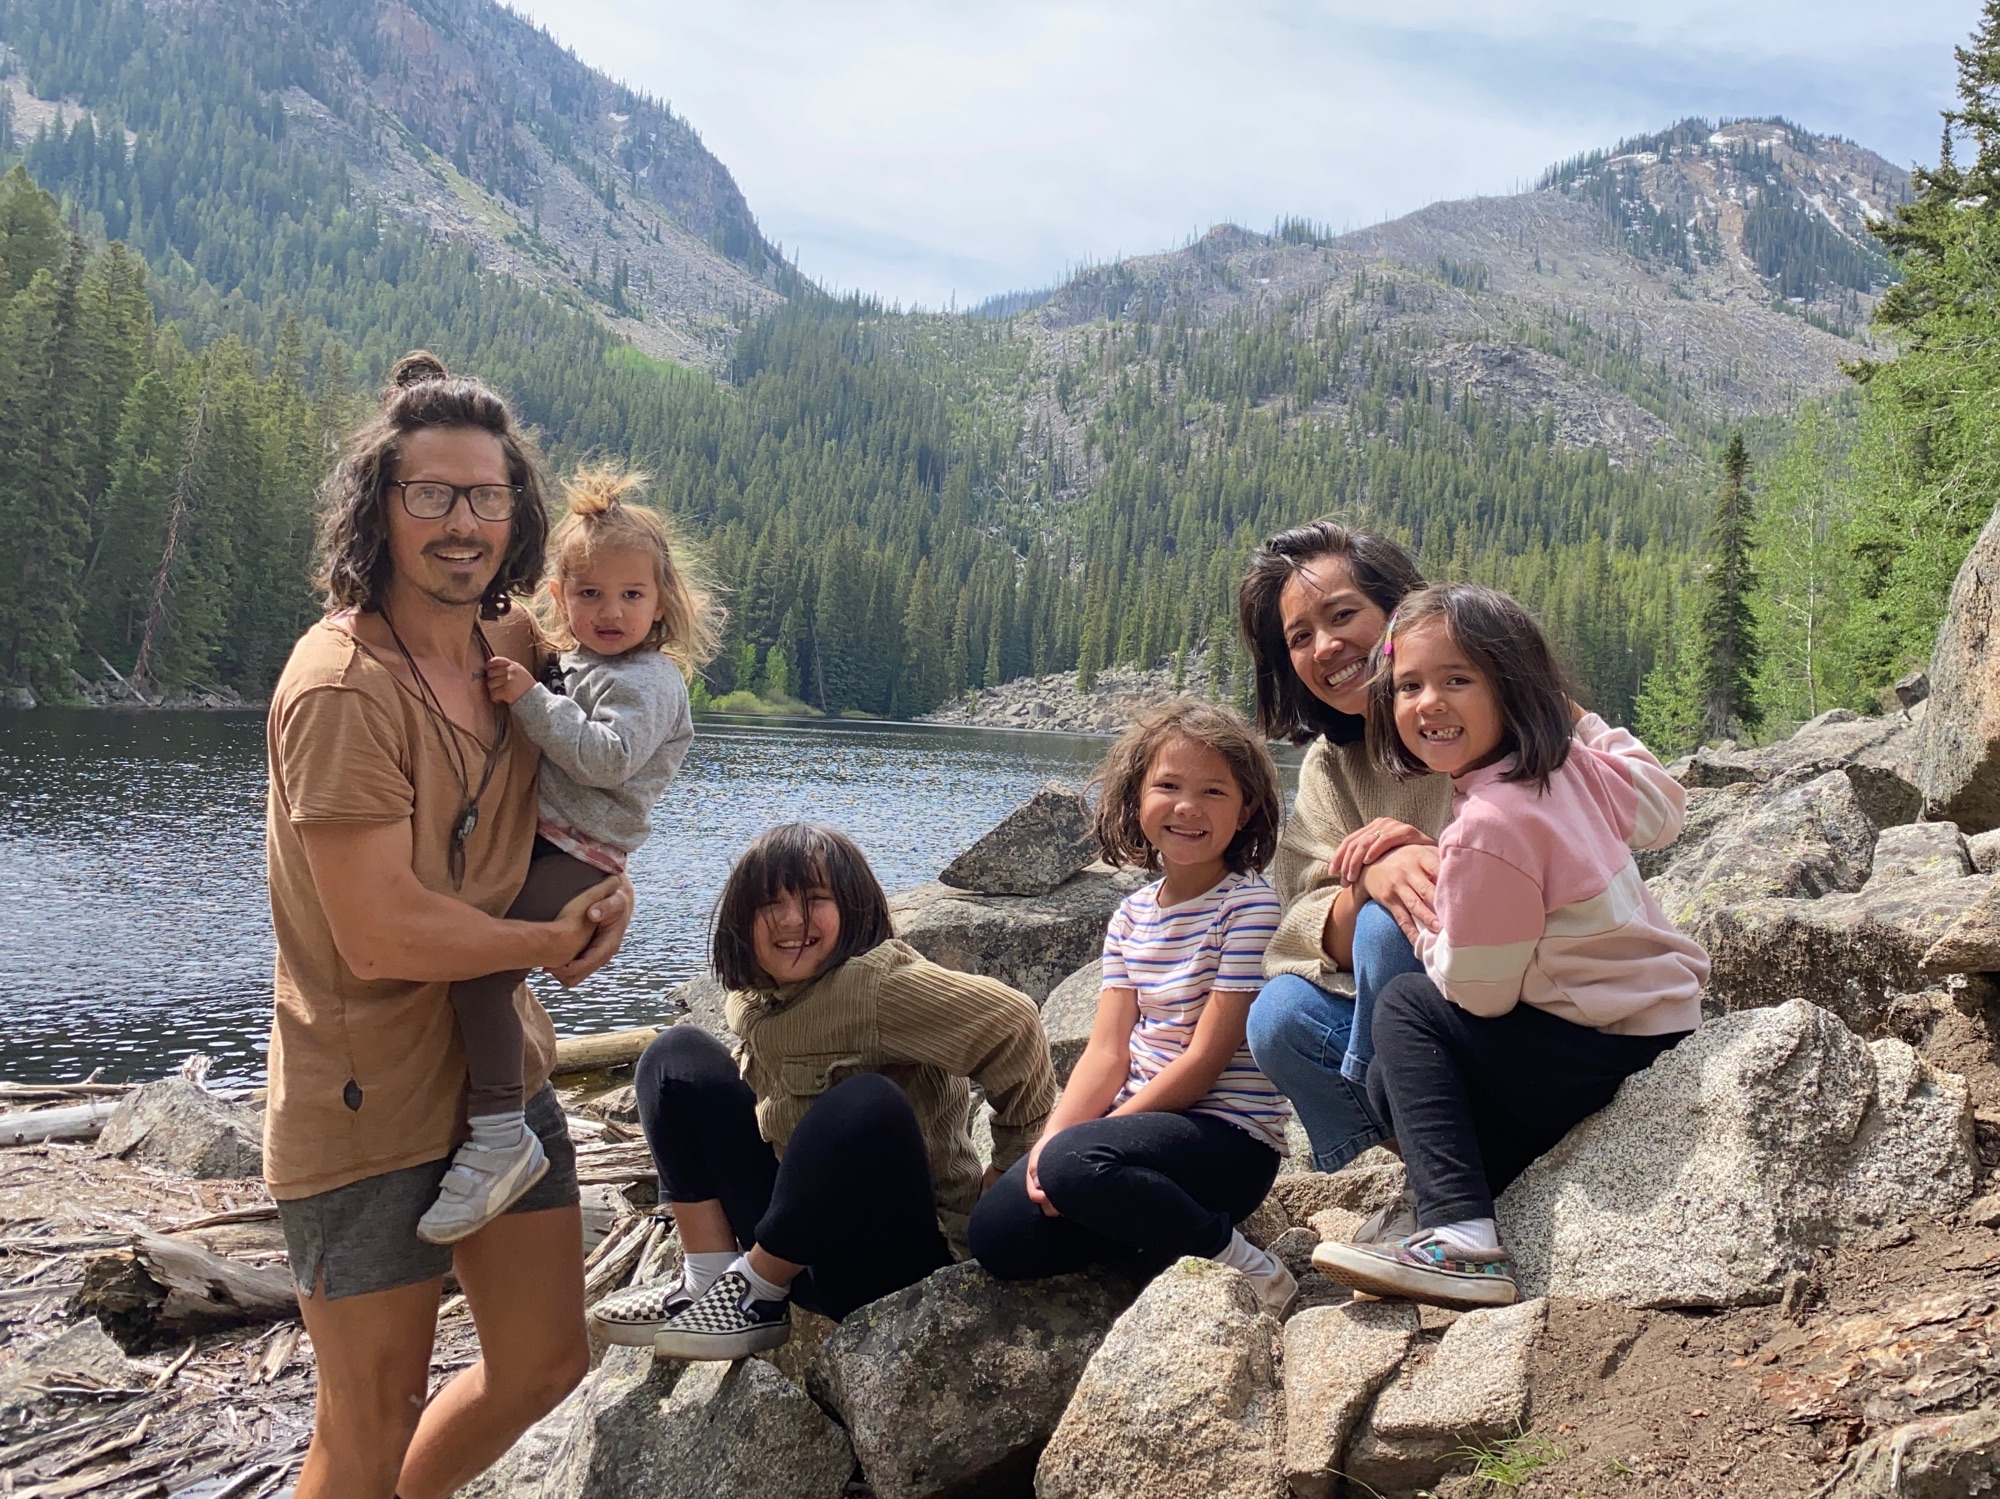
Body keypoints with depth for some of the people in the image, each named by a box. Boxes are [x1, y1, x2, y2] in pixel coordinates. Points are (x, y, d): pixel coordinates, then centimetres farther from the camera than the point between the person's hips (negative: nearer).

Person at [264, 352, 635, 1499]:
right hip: (369, 1101, -7)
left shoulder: (513, 641, 1)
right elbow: (382, 938, -25)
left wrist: (613, 885, -2)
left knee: (546, 1363, 16)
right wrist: (557, 941, -11)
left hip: (500, 1061, 7)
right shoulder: (342, 687, -22)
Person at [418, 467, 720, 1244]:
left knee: (477, 961, -24)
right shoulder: (582, 667, 20)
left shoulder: (647, 680, -9)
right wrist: (520, 697, 16)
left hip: (579, 859, -10)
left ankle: (501, 1136, -21)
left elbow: (608, 759, -24)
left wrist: (532, 701, -22)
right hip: (539, 842, 10)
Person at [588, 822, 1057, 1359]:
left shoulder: (879, 985, -22)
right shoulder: (751, 1001, 3)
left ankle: (756, 1295, -13)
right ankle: (706, 1280, -4)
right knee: (678, 1056, 3)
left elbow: (1012, 1023, -29)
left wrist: (1010, 1165, -17)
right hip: (797, 1245, 7)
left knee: (867, 1102, -37)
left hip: (897, 1247, -7)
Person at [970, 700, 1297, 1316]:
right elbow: (1107, 1051, 3)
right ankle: (1163, 1230, 5)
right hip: (1145, 1121, 7)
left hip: (1230, 1135, -7)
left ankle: (1239, 1263, -13)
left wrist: (1069, 1148, -17)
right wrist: (1051, 1138, -16)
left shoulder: (1248, 905, -12)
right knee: (996, 1230, -7)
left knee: (1074, 1164, -33)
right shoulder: (1133, 916, 9)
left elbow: (1206, 1058, -16)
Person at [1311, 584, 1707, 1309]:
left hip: (1612, 1053, -9)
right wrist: (1581, 718, 23)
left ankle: (1461, 1241, -15)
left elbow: (1479, 989, -18)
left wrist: (1421, 925, 2)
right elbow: (1662, 811, 20)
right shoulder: (1573, 763, -1)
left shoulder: (1488, 827, -26)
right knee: (1393, 1081, 11)